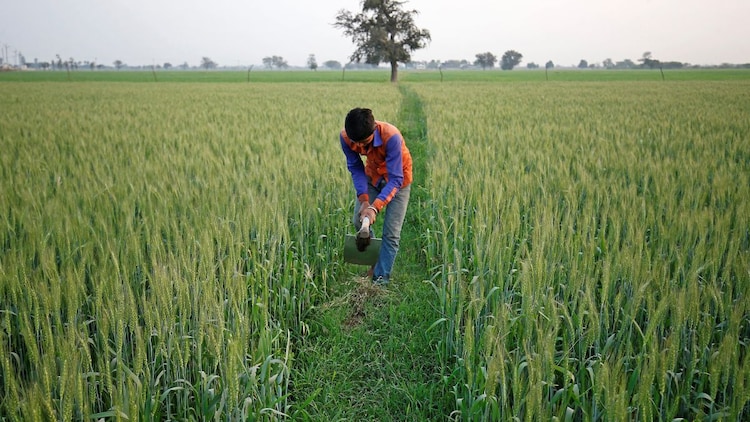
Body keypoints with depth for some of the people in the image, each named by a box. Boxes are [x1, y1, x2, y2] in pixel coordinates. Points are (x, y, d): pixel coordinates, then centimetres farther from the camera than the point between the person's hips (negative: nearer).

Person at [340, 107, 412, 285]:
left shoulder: (391, 137, -39)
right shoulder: (345, 137, -26)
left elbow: (395, 179, -36)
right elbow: (356, 168, -15)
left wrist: (375, 207, -47)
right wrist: (364, 200, -28)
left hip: (397, 180, -4)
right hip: (372, 176, 4)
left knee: (391, 232, -8)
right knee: (359, 221, 0)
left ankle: (381, 277, 4)